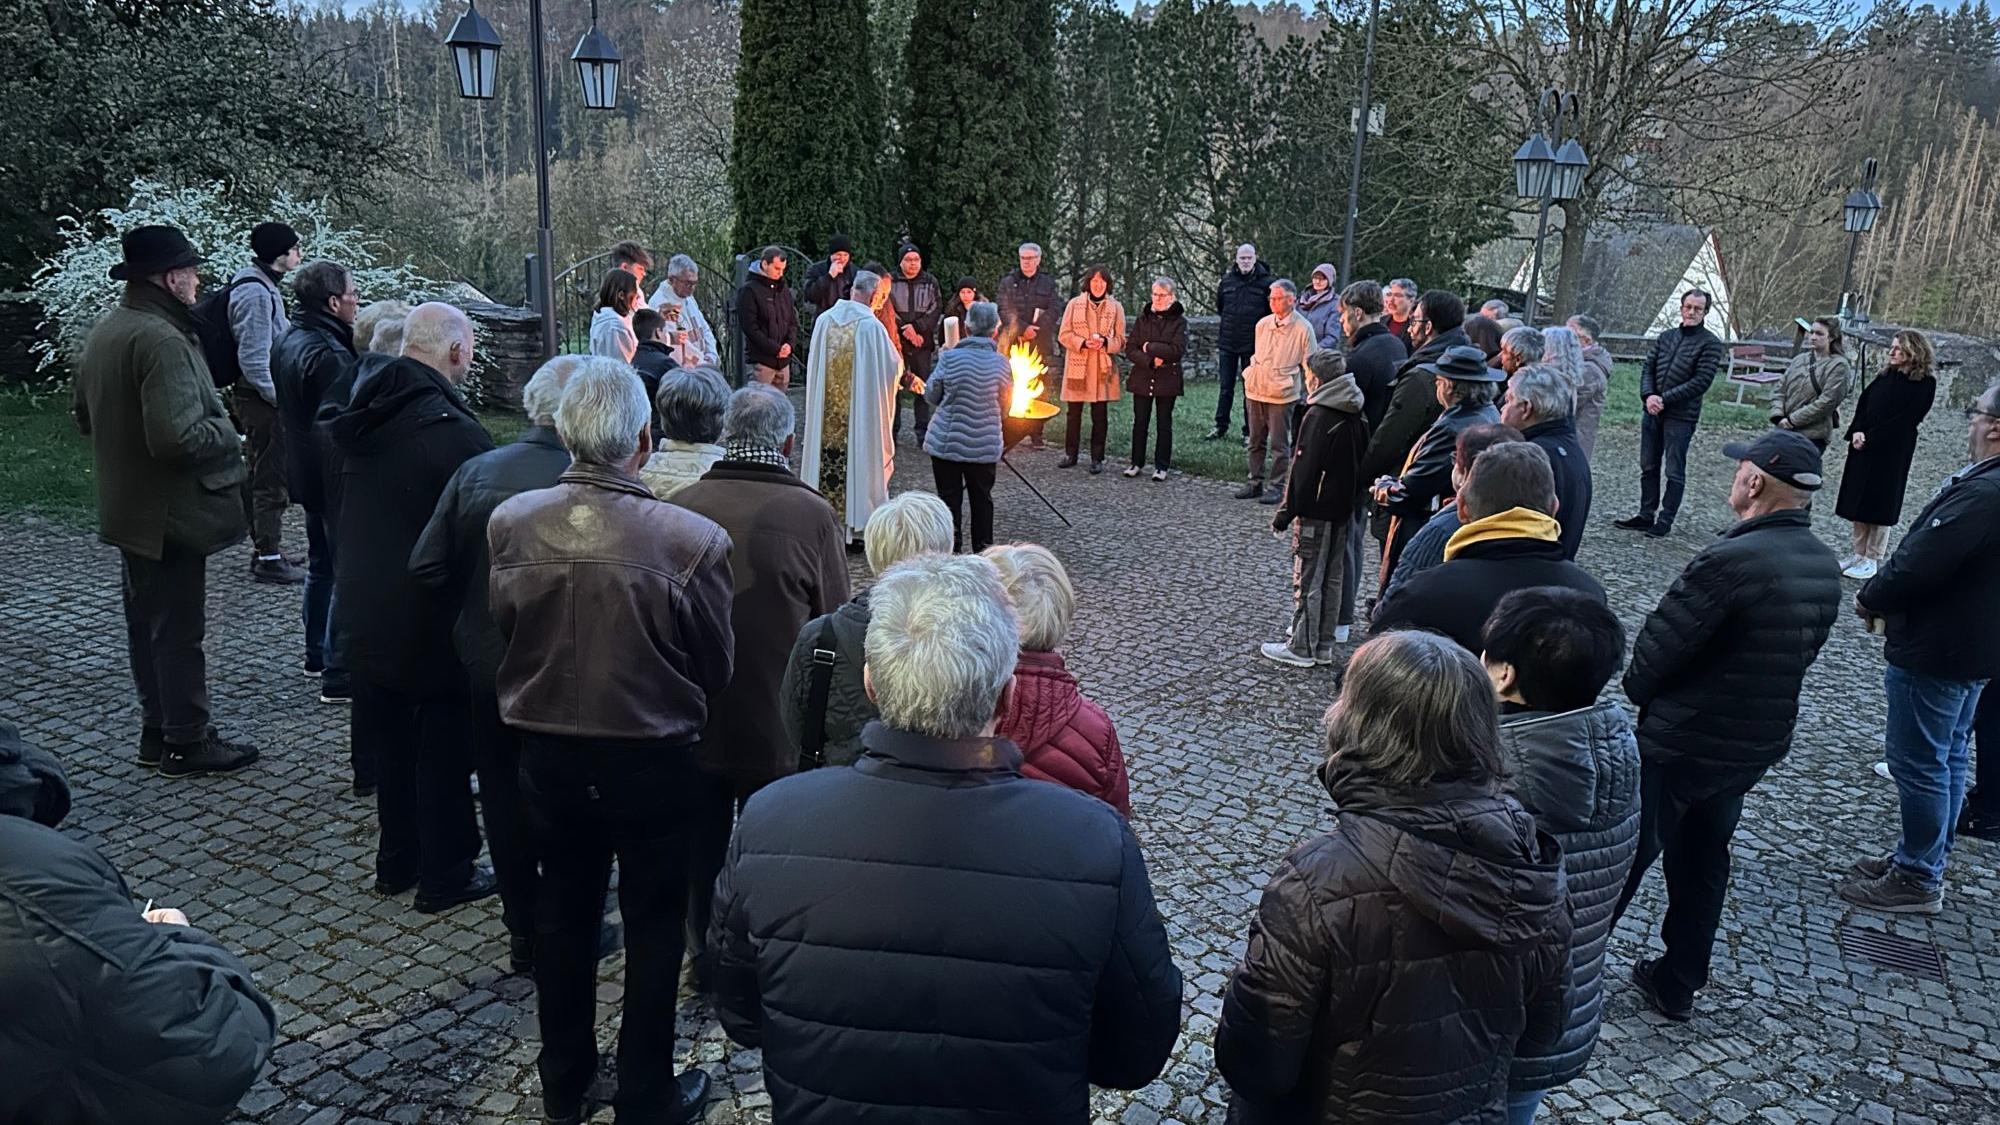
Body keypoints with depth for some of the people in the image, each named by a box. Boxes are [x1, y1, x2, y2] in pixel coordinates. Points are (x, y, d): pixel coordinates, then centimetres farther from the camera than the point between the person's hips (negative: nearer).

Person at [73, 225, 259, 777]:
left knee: (145, 624, 18)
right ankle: (187, 743, 12)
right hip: (170, 513, -10)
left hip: (127, 509, 10)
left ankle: (156, 731, 30)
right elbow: (177, 436, -31)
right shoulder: (162, 340, -23)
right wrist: (227, 434, -14)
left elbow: (84, 416, 20)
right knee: (179, 629, 1)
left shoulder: (103, 331, 8)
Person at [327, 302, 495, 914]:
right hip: (432, 618, -8)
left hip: (364, 607, 8)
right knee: (444, 747, 6)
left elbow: (340, 515, 11)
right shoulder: (454, 430, -23)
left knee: (389, 742, 19)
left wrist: (349, 583, 21)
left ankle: (397, 861, 34)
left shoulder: (363, 416, 2)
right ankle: (446, 875, 18)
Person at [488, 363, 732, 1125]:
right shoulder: (692, 540, -25)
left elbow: (503, 632, 0)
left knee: (564, 914, 22)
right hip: (653, 761, -3)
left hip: (548, 753, 4)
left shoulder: (509, 523, -15)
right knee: (652, 927, 15)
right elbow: (718, 669, -12)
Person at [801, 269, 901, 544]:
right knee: (858, 459, 3)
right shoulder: (871, 326, -14)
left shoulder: (824, 320, 1)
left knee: (827, 459, 12)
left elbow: (812, 364, 11)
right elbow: (894, 365, -5)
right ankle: (855, 521, 6)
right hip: (858, 412, -4)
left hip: (826, 413, 5)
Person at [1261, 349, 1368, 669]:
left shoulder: (1318, 416, -18)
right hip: (1343, 510, 8)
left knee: (1307, 580, 0)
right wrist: (1353, 502, 21)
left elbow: (1303, 470, -19)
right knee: (1332, 578, 14)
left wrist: (1286, 513, -13)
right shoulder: (1356, 417, 7)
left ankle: (1302, 648, 6)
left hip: (1315, 510, -8)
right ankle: (1324, 645, 21)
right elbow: (1360, 466, 13)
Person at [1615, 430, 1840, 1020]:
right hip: (1760, 743, 7)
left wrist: (1639, 691, -1)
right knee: (1703, 859, 21)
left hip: (1679, 743, -7)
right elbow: (1798, 652, 7)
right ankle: (1677, 982, 34)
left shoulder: (1729, 560, -28)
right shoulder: (1825, 567, -1)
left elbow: (1657, 646, -22)